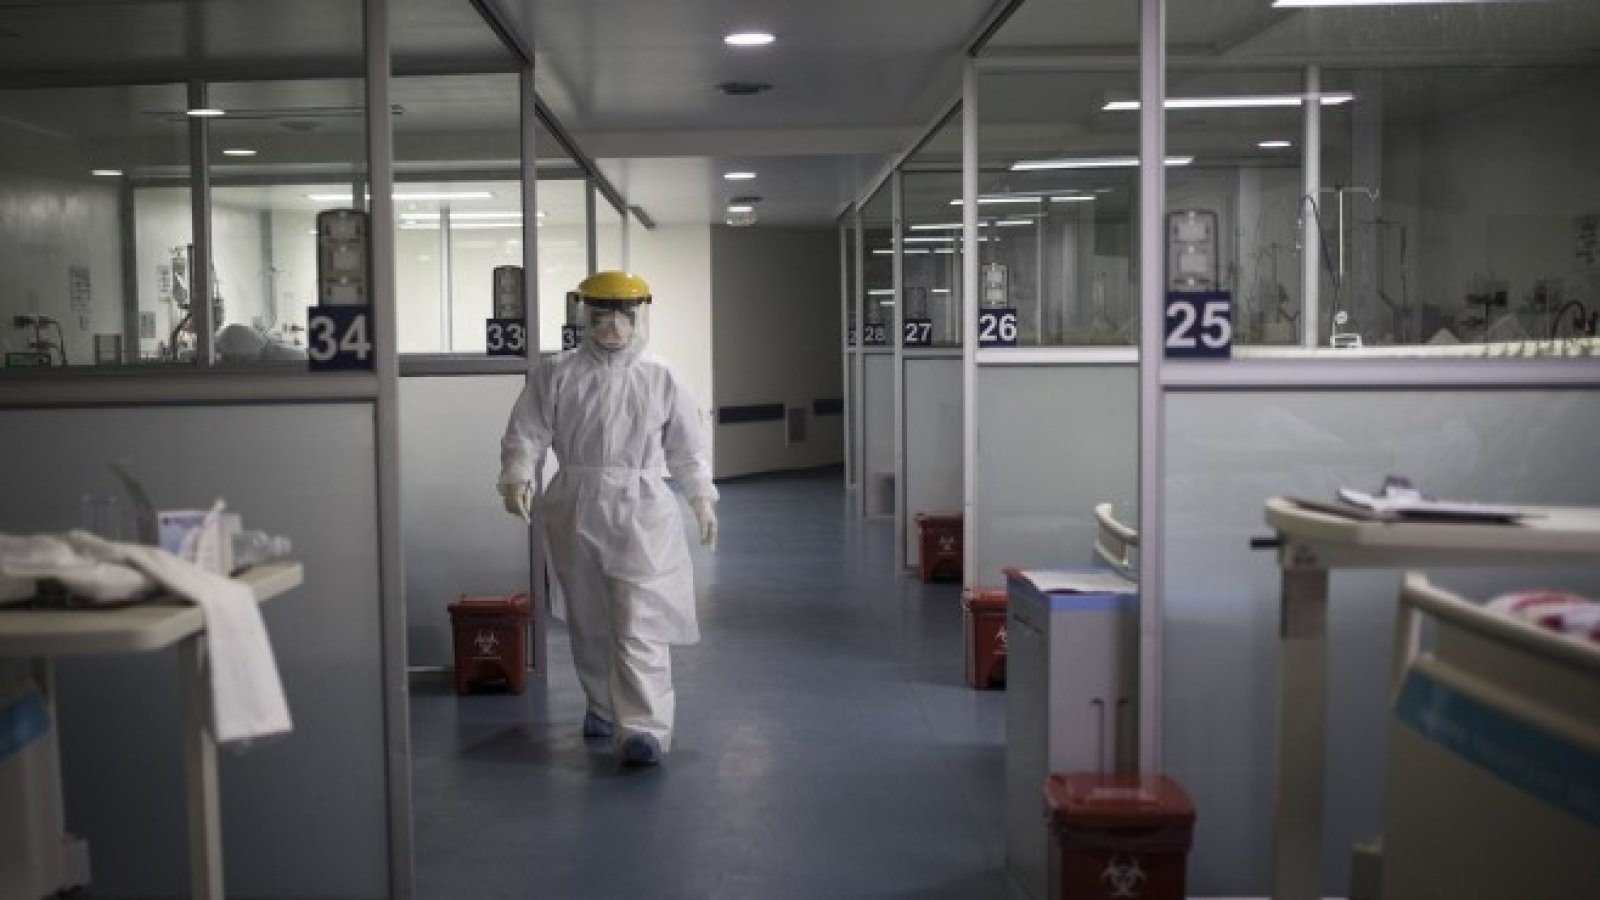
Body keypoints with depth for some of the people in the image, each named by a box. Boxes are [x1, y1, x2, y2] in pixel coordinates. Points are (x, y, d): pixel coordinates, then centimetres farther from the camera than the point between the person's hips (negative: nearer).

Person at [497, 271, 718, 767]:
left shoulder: (662, 379, 4)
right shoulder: (557, 375, 2)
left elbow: (686, 449, 10)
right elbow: (526, 433, 0)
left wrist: (702, 498, 8)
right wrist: (516, 477, -15)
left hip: (641, 511, -2)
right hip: (576, 510, 2)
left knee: (639, 625, -11)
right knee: (589, 621, 14)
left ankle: (643, 727, -13)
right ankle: (603, 706, 33)